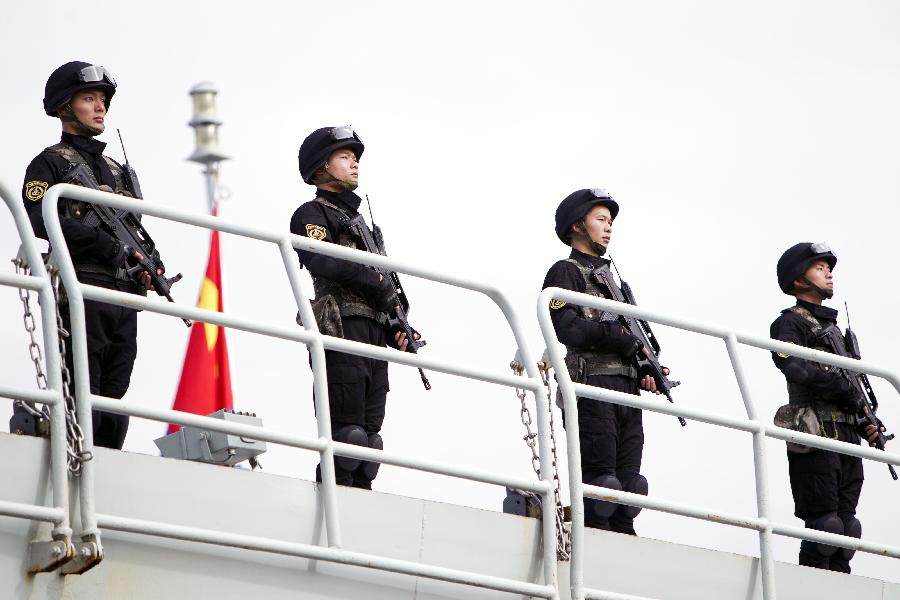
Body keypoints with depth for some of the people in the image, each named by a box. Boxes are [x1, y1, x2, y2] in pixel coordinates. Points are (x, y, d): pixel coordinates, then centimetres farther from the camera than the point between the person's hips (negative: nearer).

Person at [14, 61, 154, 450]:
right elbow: (39, 220, -14)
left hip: (122, 296, 7)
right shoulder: (50, 163, 3)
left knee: (114, 403, 3)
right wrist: (108, 246, -16)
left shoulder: (115, 170, 26)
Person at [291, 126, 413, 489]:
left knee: (368, 431, 4)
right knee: (346, 429, -15)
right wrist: (374, 279, -13)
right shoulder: (312, 213, 4)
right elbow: (320, 261, -16)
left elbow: (385, 285, 27)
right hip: (344, 329, -8)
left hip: (375, 336, 8)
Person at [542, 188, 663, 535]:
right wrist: (625, 337, -8)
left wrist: (647, 371, 5)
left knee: (628, 488, 3)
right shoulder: (566, 272, 3)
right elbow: (568, 329, -13)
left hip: (627, 392, 8)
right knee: (599, 485, -13)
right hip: (592, 389, -8)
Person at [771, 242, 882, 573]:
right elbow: (794, 367, -19)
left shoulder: (832, 326, 26)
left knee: (844, 528, 4)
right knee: (823, 525, -13)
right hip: (817, 437, -8)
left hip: (847, 435, 8)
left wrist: (866, 423, 9)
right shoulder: (789, 323, 0)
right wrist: (847, 390, -17)